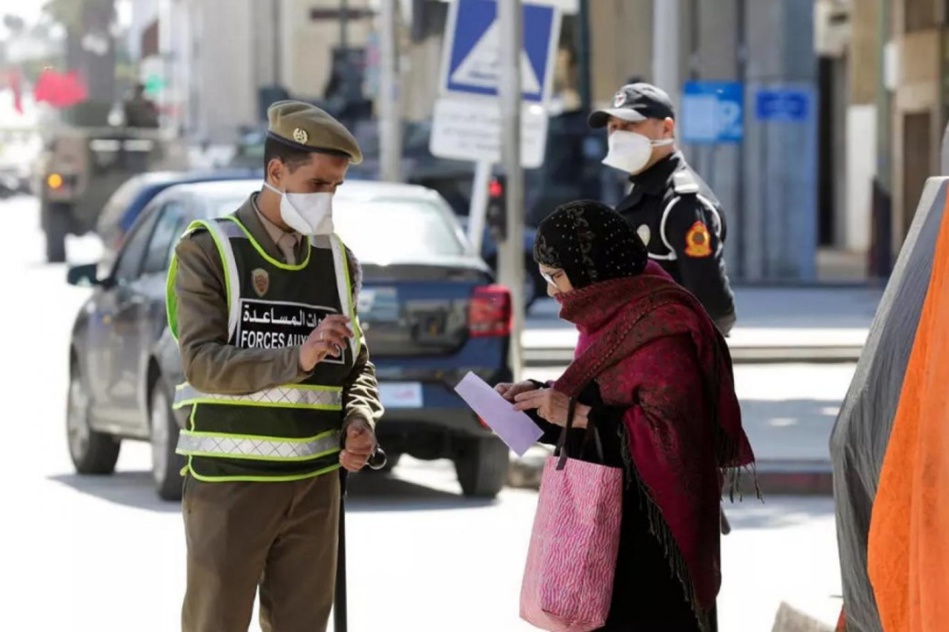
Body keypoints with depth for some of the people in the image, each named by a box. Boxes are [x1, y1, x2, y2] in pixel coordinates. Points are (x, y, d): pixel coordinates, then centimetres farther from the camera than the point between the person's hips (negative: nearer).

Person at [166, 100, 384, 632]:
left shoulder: (338, 260, 11)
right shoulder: (209, 251, -4)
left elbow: (359, 365, 16)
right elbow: (203, 363, -14)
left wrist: (360, 421, -6)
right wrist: (297, 358, -27)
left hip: (315, 483, 4)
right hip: (229, 482, -4)